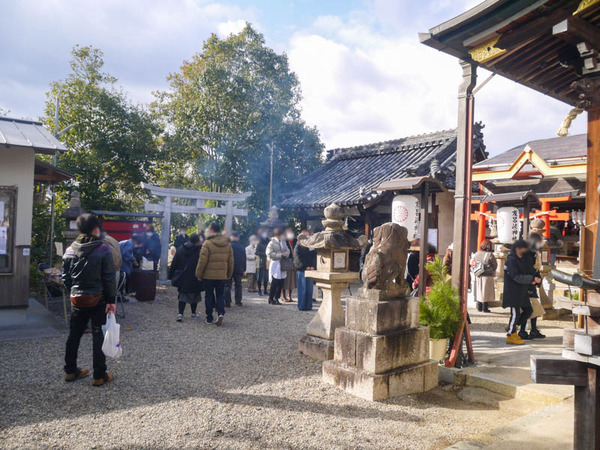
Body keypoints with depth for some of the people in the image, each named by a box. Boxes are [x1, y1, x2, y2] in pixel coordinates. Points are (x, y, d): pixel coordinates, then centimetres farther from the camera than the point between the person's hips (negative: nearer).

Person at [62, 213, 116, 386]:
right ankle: (99, 375, 7)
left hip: (77, 299, 5)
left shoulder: (70, 250, 2)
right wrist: (111, 300, -7)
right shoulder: (103, 249, -12)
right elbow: (109, 278, -12)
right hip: (97, 299, -4)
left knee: (74, 335, 17)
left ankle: (70, 371, 28)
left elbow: (65, 277, 7)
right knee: (99, 336, 3)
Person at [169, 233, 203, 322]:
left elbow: (173, 264, 6)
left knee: (182, 296, 9)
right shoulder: (200, 250, -10)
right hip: (195, 279, -3)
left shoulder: (180, 249, 3)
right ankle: (193, 313, 22)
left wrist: (171, 276, 11)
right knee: (194, 296, 13)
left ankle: (180, 314, -4)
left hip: (182, 279, 3)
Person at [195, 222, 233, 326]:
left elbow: (202, 261, -12)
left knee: (209, 296, 8)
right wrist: (229, 274, 17)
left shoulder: (207, 243, -12)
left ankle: (209, 318, 13)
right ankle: (220, 313, -8)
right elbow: (231, 260, 8)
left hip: (209, 275, -3)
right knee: (220, 295, 13)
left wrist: (198, 274, -2)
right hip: (222, 276, 3)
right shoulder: (227, 244, 4)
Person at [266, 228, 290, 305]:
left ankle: (276, 298, 14)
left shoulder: (283, 242, 15)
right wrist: (280, 255, -16)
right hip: (275, 265, -6)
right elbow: (270, 254, -13)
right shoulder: (272, 243, -4)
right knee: (274, 283, -6)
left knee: (281, 283, 5)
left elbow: (287, 251, 11)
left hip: (282, 265, 6)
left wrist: (285, 254, -12)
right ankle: (271, 299, 5)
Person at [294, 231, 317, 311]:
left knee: (309, 289, 7)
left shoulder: (310, 247, 11)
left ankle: (308, 306, 15)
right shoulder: (298, 247, -2)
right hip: (301, 270, -5)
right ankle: (301, 306, 3)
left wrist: (313, 266, -11)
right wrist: (306, 267, -18)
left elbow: (314, 257, 5)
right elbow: (298, 259, -10)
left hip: (310, 270, 5)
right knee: (302, 289, -4)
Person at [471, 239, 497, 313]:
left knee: (479, 291, 13)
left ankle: (479, 307, 17)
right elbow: (495, 265, -5)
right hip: (487, 276, -5)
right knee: (486, 291, 3)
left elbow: (472, 264, 7)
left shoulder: (476, 254, 3)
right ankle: (485, 308, 5)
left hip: (478, 276, 5)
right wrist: (492, 271, 12)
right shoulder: (490, 255, -12)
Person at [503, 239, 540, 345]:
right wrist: (532, 278, -22)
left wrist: (532, 280, 4)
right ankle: (510, 336, 4)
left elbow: (525, 272, 22)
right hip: (513, 291, -9)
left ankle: (512, 327, 26)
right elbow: (516, 277, -22)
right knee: (516, 313, -6)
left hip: (522, 291, 9)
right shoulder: (511, 259, -16)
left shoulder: (522, 259, 15)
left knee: (528, 310, 11)